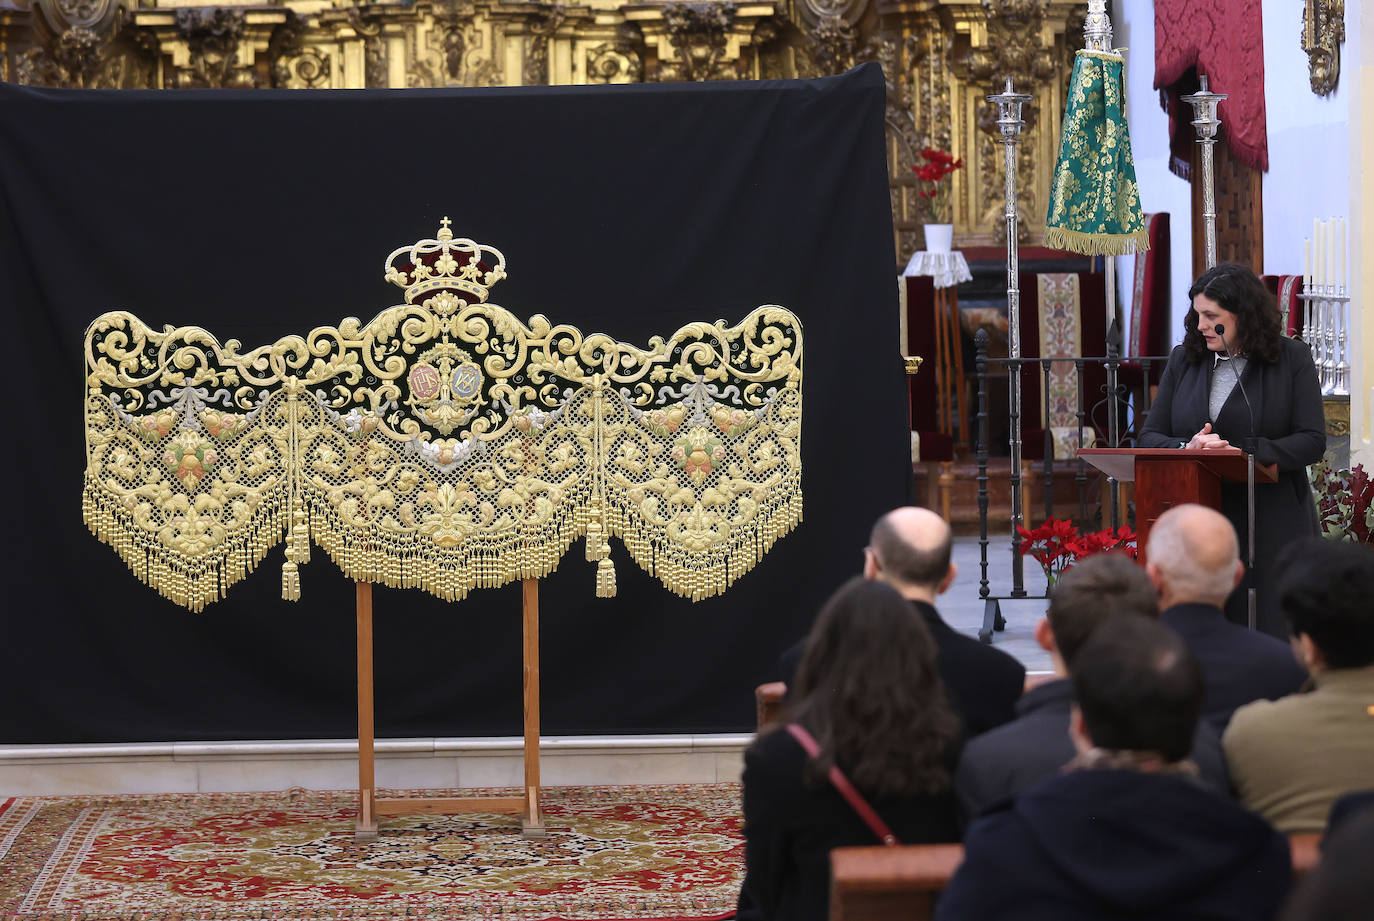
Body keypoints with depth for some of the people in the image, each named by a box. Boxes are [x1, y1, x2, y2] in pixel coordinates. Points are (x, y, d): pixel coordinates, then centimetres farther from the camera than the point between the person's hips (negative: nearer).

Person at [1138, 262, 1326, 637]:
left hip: (1273, 530, -2)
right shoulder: (1184, 360, 12)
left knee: (1275, 631, -4)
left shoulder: (1292, 359, 3)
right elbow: (1148, 438, 10)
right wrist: (1188, 448, -12)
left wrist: (1242, 452, -16)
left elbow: (1312, 441, -5)